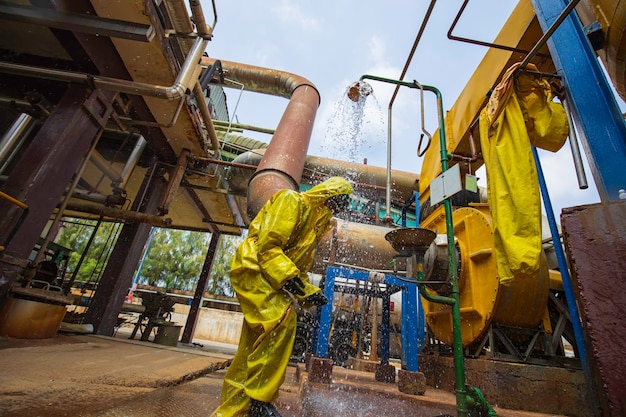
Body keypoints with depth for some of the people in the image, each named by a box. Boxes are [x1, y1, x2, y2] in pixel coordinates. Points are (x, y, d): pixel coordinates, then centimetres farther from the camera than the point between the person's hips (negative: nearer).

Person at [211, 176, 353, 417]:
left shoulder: (316, 224, 21)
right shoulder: (292, 201, -7)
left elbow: (301, 268, 21)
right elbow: (267, 244, -19)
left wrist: (310, 293, 7)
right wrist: (287, 276, -27)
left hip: (271, 279, 10)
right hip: (252, 268, -9)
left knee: (252, 351, 10)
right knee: (283, 318, -26)